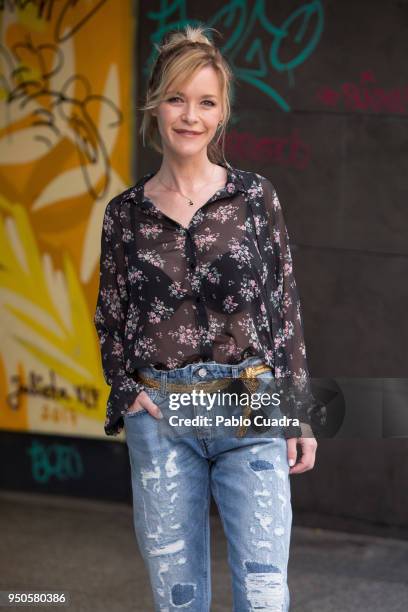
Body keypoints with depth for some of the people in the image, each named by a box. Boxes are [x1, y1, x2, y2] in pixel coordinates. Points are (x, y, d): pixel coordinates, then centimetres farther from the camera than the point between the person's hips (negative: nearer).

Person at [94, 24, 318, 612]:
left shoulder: (255, 196, 2)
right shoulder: (125, 212, 5)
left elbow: (285, 306, 4)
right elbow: (110, 316, 13)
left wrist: (298, 414, 2)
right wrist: (125, 391, -3)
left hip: (250, 414, -1)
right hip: (159, 417, 2)